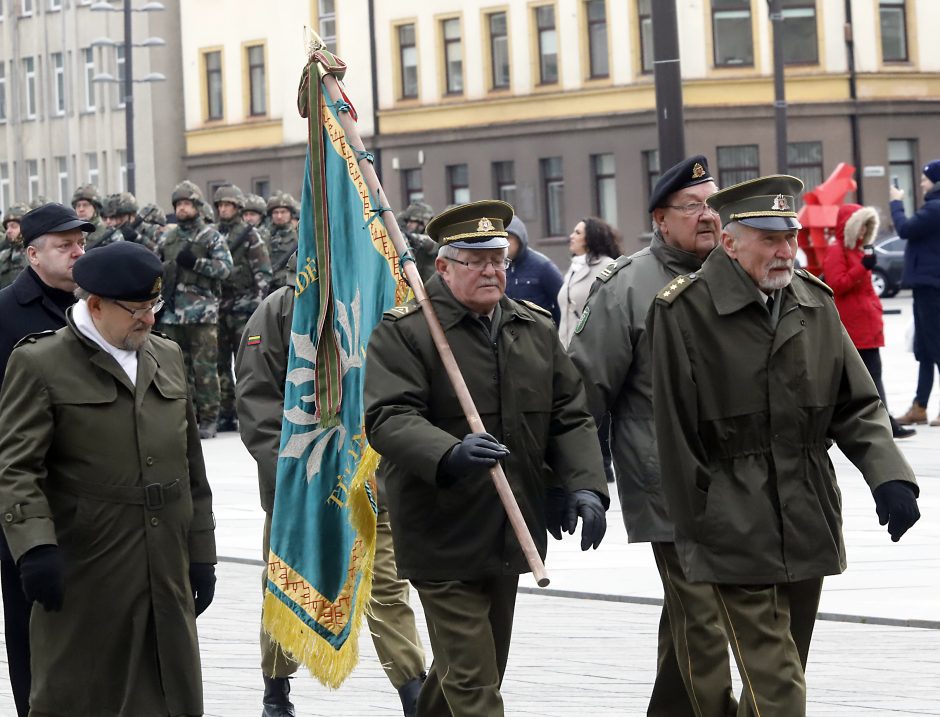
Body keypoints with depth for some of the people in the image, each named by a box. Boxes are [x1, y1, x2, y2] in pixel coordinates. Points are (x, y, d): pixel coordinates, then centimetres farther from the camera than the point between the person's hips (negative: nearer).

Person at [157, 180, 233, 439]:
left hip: (203, 313, -5)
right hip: (172, 315, 5)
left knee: (205, 368, -6)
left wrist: (195, 262, -15)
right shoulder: (167, 238, 16)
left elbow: (225, 267, -6)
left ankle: (208, 419, -1)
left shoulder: (211, 236, 3)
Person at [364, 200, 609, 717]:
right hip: (444, 535, -6)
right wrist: (450, 455, -39)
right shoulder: (403, 332, -9)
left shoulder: (537, 328, 10)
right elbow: (388, 418, -20)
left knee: (474, 665, 19)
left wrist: (586, 484, -7)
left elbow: (569, 417, 10)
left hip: (509, 535, 7)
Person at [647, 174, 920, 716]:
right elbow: (677, 432, -6)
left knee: (781, 673, 15)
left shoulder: (815, 301, 7)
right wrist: (700, 526, -5)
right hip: (738, 531, -5)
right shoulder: (683, 311, -9)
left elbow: (855, 405, 10)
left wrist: (888, 474, -7)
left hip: (809, 526, 6)